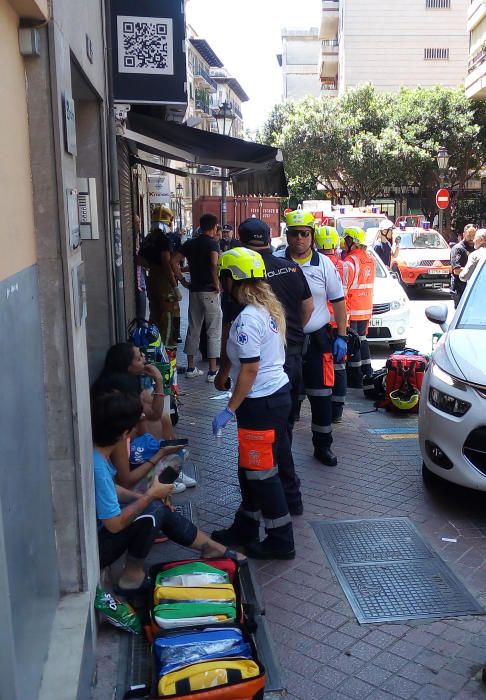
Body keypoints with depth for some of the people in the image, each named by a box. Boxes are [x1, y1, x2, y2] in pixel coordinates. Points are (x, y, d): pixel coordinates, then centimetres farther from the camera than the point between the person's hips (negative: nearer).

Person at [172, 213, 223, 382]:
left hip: (194, 290, 6)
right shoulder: (212, 243, -8)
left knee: (193, 329, 13)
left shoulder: (190, 244, 10)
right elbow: (214, 263, -26)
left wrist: (184, 282, 6)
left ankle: (191, 367, 19)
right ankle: (212, 371, 0)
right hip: (209, 291, -6)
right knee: (214, 331, 0)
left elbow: (174, 262, 4)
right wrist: (217, 284, -15)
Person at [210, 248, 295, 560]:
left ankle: (281, 541, 16)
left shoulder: (248, 319, -22)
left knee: (261, 473, 3)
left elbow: (250, 370, -23)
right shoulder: (269, 307, 8)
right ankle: (245, 529, 35)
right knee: (250, 469, 21)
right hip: (277, 392, 10)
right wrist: (226, 372, 27)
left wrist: (230, 410, -18)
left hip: (261, 403, -10)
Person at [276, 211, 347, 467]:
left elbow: (338, 302, 6)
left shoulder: (324, 264, 1)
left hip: (317, 340, 1)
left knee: (321, 396, 6)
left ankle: (322, 446, 22)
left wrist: (341, 337, 0)